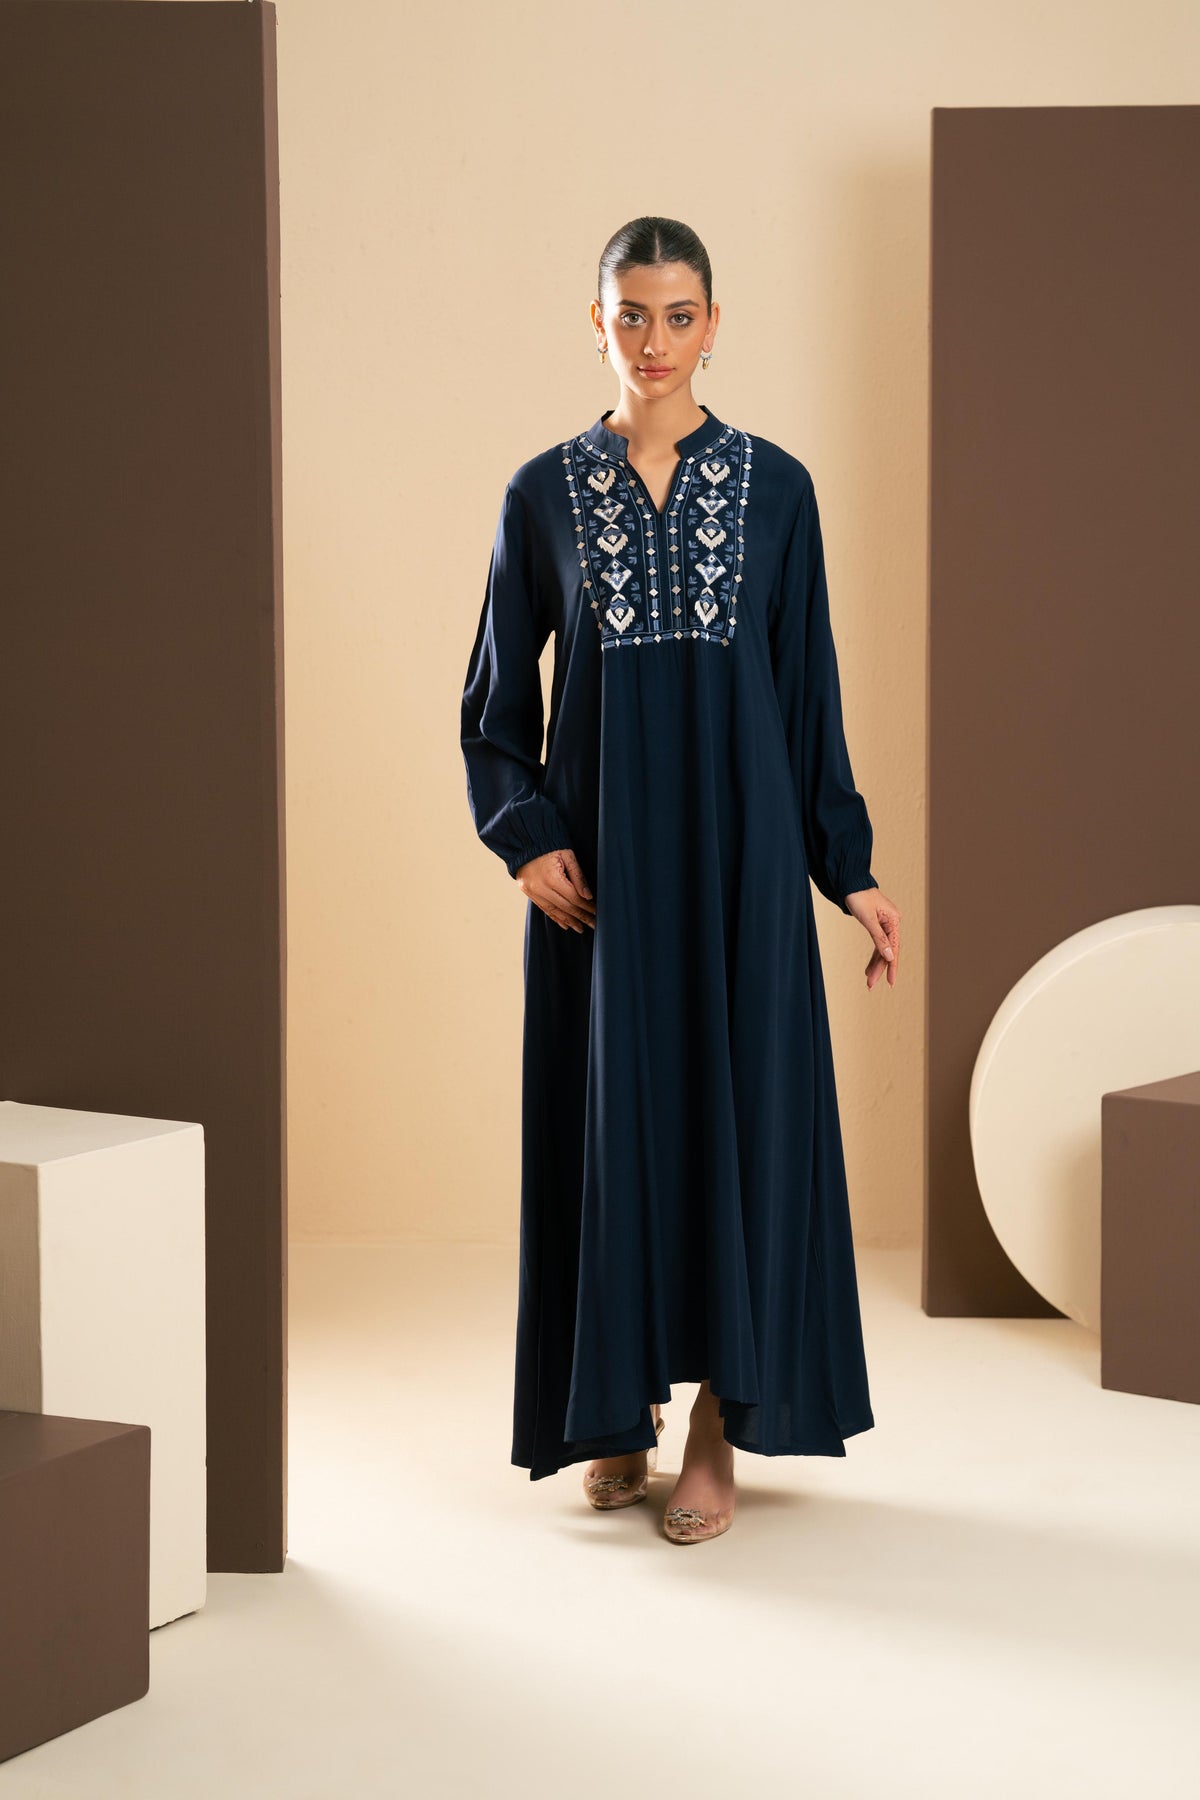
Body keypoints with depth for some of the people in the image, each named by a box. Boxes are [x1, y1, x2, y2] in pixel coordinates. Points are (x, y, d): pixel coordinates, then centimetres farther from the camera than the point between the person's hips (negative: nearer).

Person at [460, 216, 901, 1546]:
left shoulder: (774, 485, 3)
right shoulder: (543, 491, 4)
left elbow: (809, 687, 5)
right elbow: (498, 697, 7)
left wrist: (848, 867, 2)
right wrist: (524, 835, -8)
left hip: (737, 838, 0)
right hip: (599, 849, 0)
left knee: (738, 1107, 0)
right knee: (607, 1113, 4)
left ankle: (721, 1424, 7)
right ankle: (619, 1405, 16)